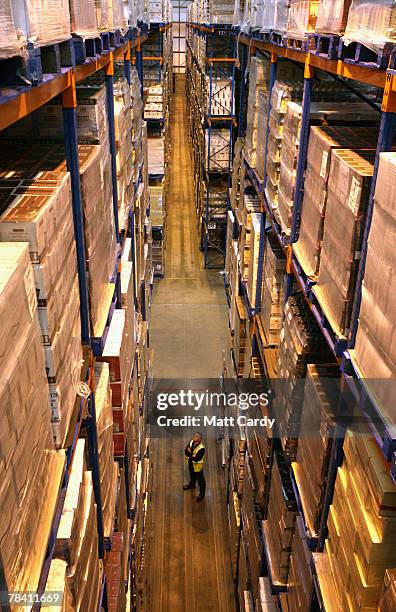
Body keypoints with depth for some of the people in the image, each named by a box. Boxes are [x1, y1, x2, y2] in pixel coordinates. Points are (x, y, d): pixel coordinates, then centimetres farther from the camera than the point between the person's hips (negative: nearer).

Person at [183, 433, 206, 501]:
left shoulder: (201, 448, -34)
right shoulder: (191, 442, -15)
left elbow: (196, 459, -35)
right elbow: (186, 451, -11)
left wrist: (189, 455, -26)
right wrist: (192, 455, -29)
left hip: (197, 466, -6)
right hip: (191, 464, 7)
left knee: (200, 480, 14)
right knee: (192, 476, 33)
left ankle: (202, 494, 34)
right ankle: (192, 485, 62)